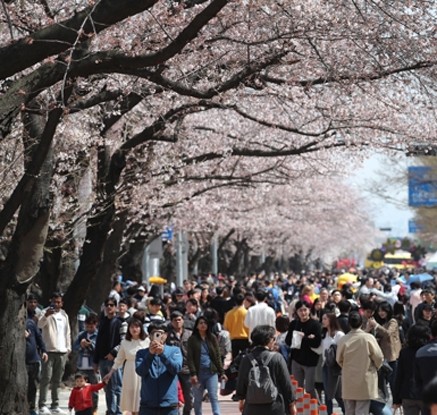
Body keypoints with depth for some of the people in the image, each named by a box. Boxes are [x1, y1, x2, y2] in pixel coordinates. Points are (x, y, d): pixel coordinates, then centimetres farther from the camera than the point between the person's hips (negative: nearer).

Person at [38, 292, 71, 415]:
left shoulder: (64, 315, 16)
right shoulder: (46, 312, -3)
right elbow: (40, 324, -23)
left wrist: (68, 348, 14)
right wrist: (46, 315, -42)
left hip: (62, 352, 6)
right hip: (49, 351, -6)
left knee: (57, 380, 9)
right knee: (46, 378, -9)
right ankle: (42, 405, -9)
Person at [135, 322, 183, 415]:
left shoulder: (174, 350, 5)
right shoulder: (142, 353, 6)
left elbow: (176, 368, -12)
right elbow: (140, 371, -10)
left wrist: (163, 353, -26)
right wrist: (150, 354, -24)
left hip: (169, 404, 0)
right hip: (148, 405, 0)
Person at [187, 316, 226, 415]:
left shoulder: (212, 338, 7)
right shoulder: (192, 340, 2)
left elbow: (217, 356, 7)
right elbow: (190, 358, -3)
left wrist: (221, 372, 3)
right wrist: (193, 374, -12)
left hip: (211, 372, 0)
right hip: (198, 372, 0)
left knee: (214, 397, -6)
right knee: (198, 399, 8)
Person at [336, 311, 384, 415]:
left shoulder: (343, 340, -8)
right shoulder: (368, 338, -13)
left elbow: (339, 360, 3)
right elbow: (379, 358, -7)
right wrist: (375, 367, 15)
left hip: (348, 382, 2)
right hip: (364, 382, -2)